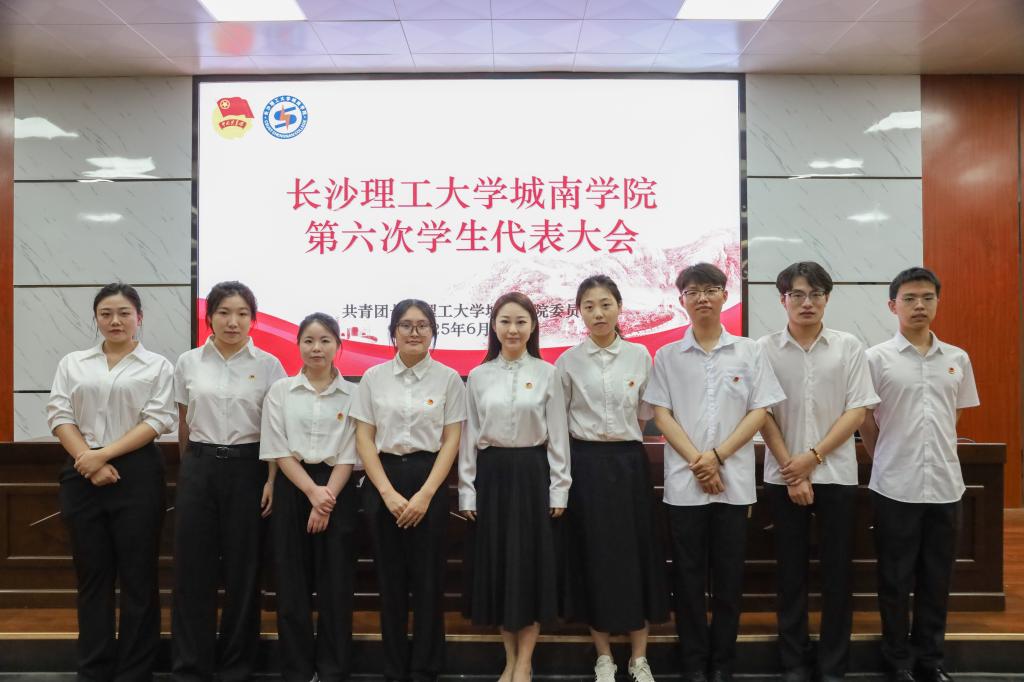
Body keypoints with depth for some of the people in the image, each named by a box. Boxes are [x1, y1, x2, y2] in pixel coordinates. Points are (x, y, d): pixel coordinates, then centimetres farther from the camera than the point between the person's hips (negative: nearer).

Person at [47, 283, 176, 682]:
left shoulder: (157, 366, 3)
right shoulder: (72, 363, 11)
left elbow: (157, 421, -6)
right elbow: (59, 416, 2)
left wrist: (104, 454, -14)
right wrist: (90, 463, -11)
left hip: (137, 473, -2)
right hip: (82, 475, 3)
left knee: (138, 575, 2)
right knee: (92, 574, 8)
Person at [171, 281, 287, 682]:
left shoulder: (268, 365, -2)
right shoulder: (188, 363, 4)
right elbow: (183, 423, 13)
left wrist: (271, 480, -8)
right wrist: (194, 466, 14)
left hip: (246, 468, -1)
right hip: (199, 469, 2)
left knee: (242, 569, 6)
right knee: (193, 567, 4)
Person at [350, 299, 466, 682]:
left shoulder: (448, 378, 1)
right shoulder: (374, 378, 4)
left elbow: (452, 440, -2)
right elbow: (364, 438, 1)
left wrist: (425, 494, -11)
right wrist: (388, 492, -9)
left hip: (429, 480, -1)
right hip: (382, 480, 1)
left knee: (428, 578, 3)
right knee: (390, 579, 7)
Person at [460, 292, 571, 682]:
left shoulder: (547, 374, 0)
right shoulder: (478, 376, 4)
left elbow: (558, 437, 0)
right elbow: (469, 437, 4)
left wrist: (559, 489, -4)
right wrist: (467, 491, 0)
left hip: (532, 474, -1)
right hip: (491, 475, 2)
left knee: (531, 564, 2)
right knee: (496, 564, 7)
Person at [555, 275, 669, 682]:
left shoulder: (640, 356, 2)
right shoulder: (568, 362, 0)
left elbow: (644, 416, 11)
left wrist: (624, 440, 5)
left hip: (629, 462, 1)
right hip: (585, 464, -1)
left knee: (634, 553, 4)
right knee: (592, 556, 4)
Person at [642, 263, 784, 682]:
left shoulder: (749, 352, 5)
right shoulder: (667, 356, 5)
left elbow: (759, 412, 1)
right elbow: (661, 415, 0)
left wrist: (717, 456, -10)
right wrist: (696, 461, -11)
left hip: (734, 480, 0)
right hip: (683, 482, 0)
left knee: (729, 575, 7)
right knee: (688, 575, 6)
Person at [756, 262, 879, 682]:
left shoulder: (849, 347, 1)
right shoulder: (764, 349, 0)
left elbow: (857, 412, -2)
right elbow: (762, 415, -2)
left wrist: (812, 456, -11)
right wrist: (791, 469, -9)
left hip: (837, 474, 0)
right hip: (783, 476, 0)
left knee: (837, 572, 6)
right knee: (791, 571, 7)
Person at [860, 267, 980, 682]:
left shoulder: (957, 359, 6)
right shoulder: (876, 358, -6)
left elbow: (956, 417, 15)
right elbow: (865, 421, 0)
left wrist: (939, 457, 14)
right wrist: (889, 462, 5)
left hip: (946, 485, 4)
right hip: (895, 487, -3)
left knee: (937, 579, 13)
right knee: (896, 580, 7)